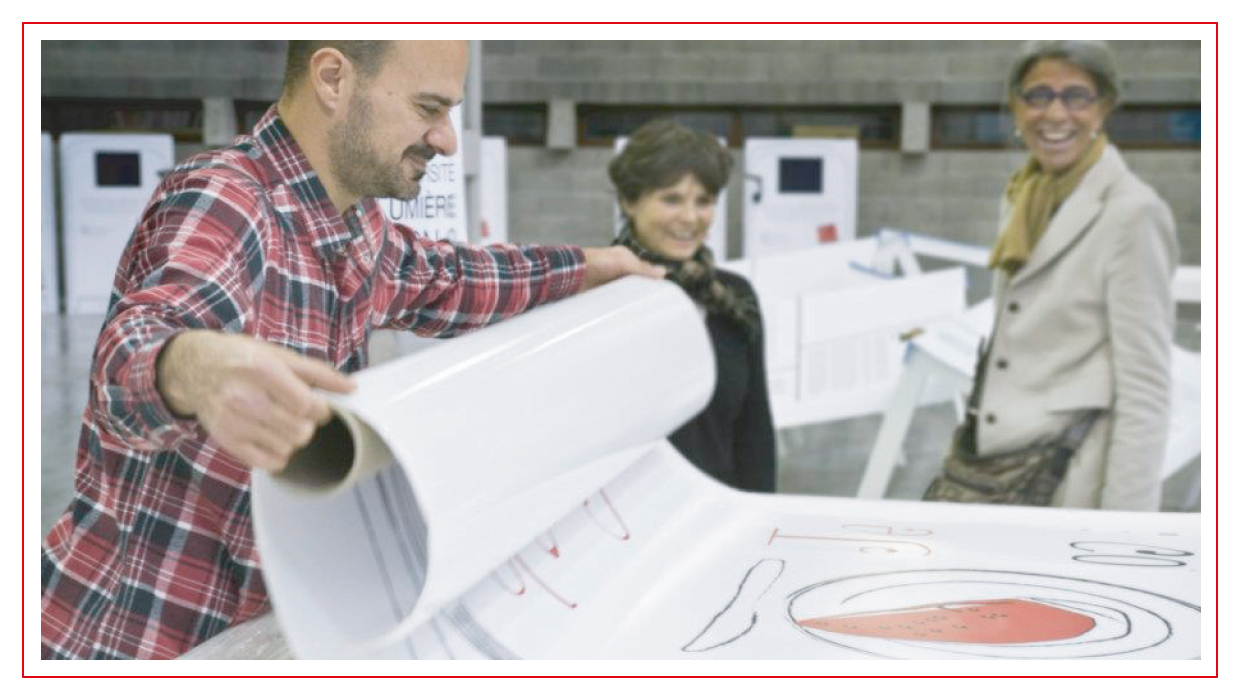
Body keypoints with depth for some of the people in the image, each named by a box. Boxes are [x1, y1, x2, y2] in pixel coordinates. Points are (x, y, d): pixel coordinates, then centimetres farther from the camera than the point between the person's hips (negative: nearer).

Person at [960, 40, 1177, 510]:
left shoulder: (1132, 212, -13)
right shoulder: (1021, 198, 11)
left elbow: (1145, 389, -15)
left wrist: (1126, 518, -16)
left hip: (1072, 484, -7)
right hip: (995, 467, 8)